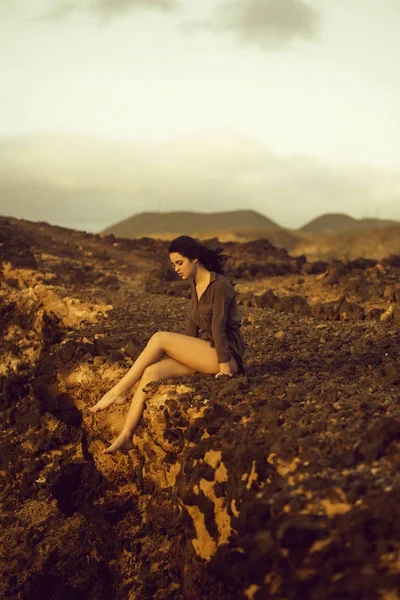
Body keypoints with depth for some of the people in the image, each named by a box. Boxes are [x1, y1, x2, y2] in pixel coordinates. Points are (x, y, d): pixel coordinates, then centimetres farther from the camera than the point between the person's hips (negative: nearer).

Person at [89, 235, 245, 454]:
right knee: (151, 372, -15)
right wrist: (180, 350, 8)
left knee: (159, 338, -21)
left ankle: (119, 391, -11)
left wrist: (224, 366, -19)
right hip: (204, 353, 8)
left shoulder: (220, 285, -13)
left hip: (224, 354, -8)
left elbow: (219, 327, -17)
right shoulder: (196, 285, 13)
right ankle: (126, 436, -15)